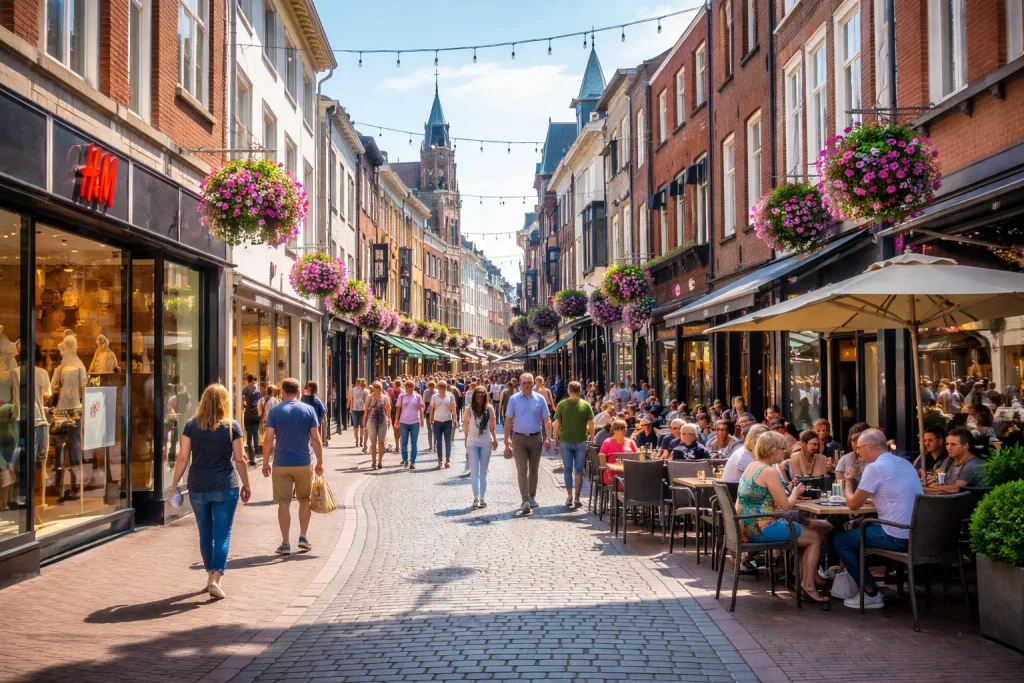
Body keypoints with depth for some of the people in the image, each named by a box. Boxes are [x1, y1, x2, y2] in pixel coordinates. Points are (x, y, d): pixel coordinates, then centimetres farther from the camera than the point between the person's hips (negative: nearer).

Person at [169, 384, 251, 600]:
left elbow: (183, 457, -1)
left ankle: (211, 576, 27)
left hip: (198, 488, 2)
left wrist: (174, 484, 7)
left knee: (205, 534, 16)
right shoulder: (232, 427, -3)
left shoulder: (191, 426, 1)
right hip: (225, 488, -2)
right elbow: (239, 459, -1)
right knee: (222, 535, 1)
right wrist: (246, 485, 9)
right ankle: (216, 580, -9)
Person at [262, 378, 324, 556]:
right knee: (304, 499, 17)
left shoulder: (275, 411, -2)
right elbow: (315, 439, -1)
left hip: (281, 464, -1)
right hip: (304, 463, 1)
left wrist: (266, 462, 4)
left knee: (284, 502, 5)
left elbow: (269, 439, -5)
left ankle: (285, 543, 5)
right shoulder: (308, 409, 0)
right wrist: (320, 462, 7)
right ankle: (303, 537, 14)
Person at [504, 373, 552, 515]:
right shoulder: (514, 399, -1)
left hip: (536, 438, 2)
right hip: (519, 439, -2)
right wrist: (506, 440, -1)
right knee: (522, 470, -9)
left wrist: (548, 438, -10)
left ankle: (532, 497, 26)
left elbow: (546, 420, 1)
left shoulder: (540, 399, 1)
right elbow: (508, 420, 2)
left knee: (533, 470, 13)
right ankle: (525, 500, -15)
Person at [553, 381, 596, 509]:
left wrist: (556, 441, 4)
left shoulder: (561, 405, -4)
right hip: (581, 441, 0)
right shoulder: (586, 405, -3)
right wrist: (592, 439, 8)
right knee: (579, 470, 7)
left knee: (567, 470, 9)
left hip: (565, 441, 0)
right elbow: (591, 425, -2)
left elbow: (556, 424, -4)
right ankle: (577, 497, -1)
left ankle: (569, 496, 11)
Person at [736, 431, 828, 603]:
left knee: (803, 530, 25)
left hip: (746, 527, 9)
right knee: (815, 536, 5)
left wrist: (791, 491, 12)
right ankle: (808, 586, 7)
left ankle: (801, 579, 30)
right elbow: (785, 506, -16)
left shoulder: (751, 466, 11)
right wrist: (796, 493, 3)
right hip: (762, 529, -9)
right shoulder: (769, 472, -17)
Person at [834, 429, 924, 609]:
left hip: (898, 537, -9)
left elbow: (853, 504, -5)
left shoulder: (875, 467, -13)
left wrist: (847, 484, 13)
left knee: (840, 540, 8)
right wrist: (868, 497, 19)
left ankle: (871, 594, 8)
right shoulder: (905, 463, 13)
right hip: (918, 533, 9)